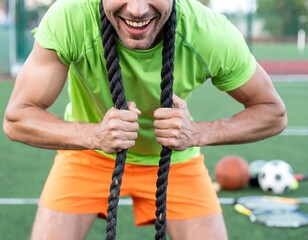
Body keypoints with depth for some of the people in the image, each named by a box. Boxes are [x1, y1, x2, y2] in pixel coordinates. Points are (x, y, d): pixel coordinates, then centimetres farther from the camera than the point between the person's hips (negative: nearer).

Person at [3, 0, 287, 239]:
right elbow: (15, 118, -26)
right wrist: (94, 134, -44)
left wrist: (198, 133, -35)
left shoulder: (214, 34, -29)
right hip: (88, 153, 0)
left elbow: (273, 113, -16)